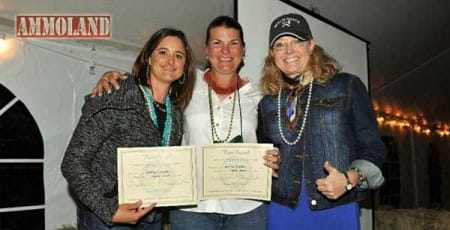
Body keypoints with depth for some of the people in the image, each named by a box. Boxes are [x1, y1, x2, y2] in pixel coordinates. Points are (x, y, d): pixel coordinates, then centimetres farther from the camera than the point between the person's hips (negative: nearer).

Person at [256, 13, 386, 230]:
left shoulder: (346, 86, 0)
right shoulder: (267, 103, 9)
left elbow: (372, 148, -1)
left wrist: (350, 179, -15)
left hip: (336, 211, -2)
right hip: (282, 212, 3)